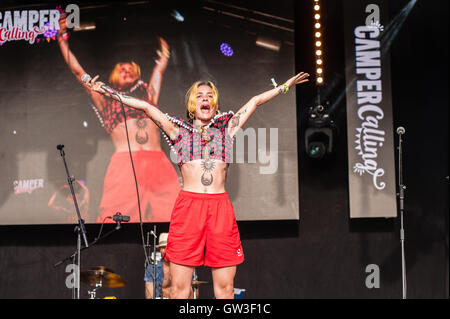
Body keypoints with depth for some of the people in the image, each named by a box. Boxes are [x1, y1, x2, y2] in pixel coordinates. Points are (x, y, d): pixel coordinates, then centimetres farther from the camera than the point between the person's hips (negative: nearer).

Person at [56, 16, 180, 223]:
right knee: (118, 214, -14)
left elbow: (160, 68, 42)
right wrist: (62, 38, 23)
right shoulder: (106, 100, 22)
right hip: (125, 164, -3)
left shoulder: (148, 95, 28)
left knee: (169, 214, -10)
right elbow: (78, 70, 22)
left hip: (158, 163, 3)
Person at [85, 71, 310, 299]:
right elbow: (146, 107, 11)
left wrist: (285, 86, 30)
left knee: (225, 287, 0)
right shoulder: (179, 131, 15)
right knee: (179, 286, -4)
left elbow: (255, 101, 25)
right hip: (188, 205, -1)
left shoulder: (226, 129, 19)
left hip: (221, 207, 2)